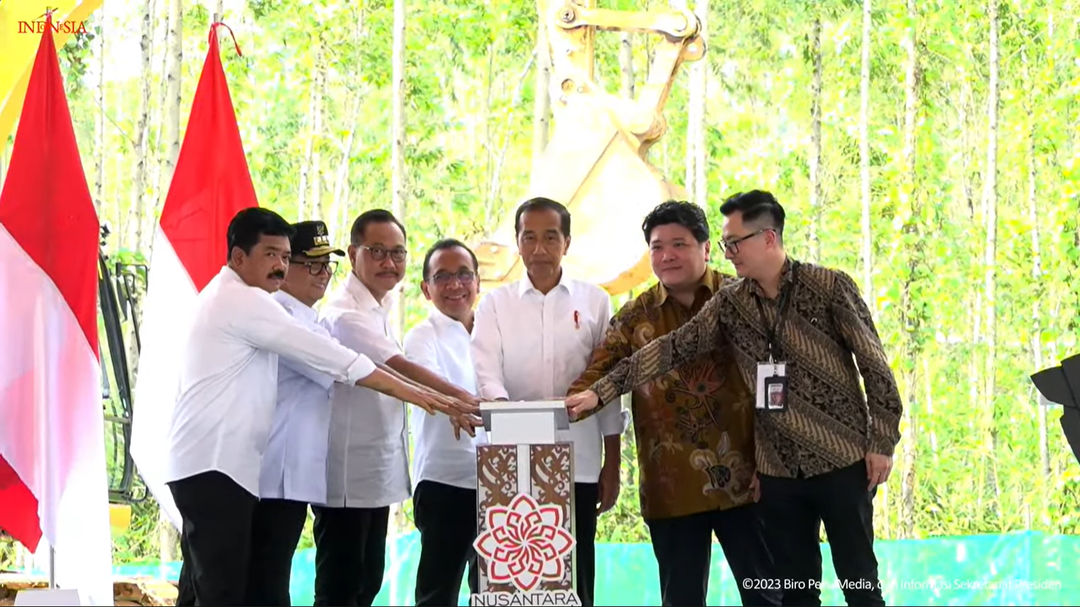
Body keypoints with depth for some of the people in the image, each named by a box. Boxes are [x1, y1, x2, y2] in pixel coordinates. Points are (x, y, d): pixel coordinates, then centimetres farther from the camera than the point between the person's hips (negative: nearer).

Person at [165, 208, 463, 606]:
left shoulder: (222, 297, 21)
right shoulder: (244, 300, -12)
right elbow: (329, 357, -15)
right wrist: (413, 394, -14)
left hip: (203, 463, 11)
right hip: (215, 466, -11)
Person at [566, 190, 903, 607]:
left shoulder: (831, 288, -7)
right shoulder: (729, 305, 5)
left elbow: (874, 366, -6)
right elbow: (671, 349, 1)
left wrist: (882, 442, -9)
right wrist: (601, 391, -6)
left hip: (842, 461, -4)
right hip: (779, 468, 4)